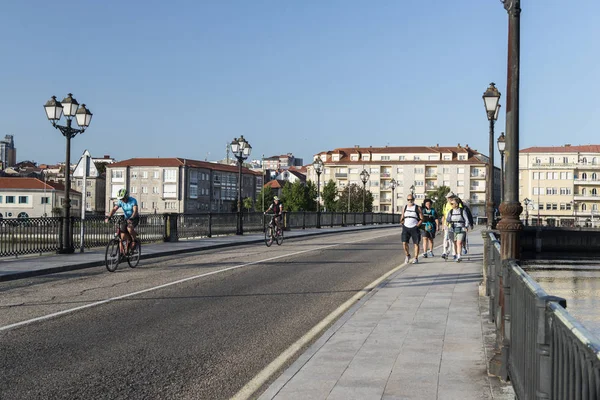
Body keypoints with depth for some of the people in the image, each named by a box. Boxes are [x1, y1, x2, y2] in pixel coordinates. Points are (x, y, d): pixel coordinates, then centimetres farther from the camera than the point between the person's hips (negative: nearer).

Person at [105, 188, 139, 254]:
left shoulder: (133, 201, -21)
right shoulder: (120, 202, -7)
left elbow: (135, 211, -33)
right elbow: (114, 209, -17)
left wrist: (130, 219, -49)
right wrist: (108, 217, -33)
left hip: (134, 218, -5)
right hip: (126, 218, 5)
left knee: (129, 228, -35)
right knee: (123, 237, -13)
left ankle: (134, 240, -12)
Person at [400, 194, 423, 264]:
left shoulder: (417, 208, 1)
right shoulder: (404, 208, 12)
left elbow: (421, 219, 0)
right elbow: (402, 218, 20)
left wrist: (417, 225, -11)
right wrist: (402, 221, 1)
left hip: (414, 228, -2)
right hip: (406, 228, 2)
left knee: (416, 243, 0)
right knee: (404, 243, -7)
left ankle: (416, 258, 10)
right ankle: (407, 255, 15)